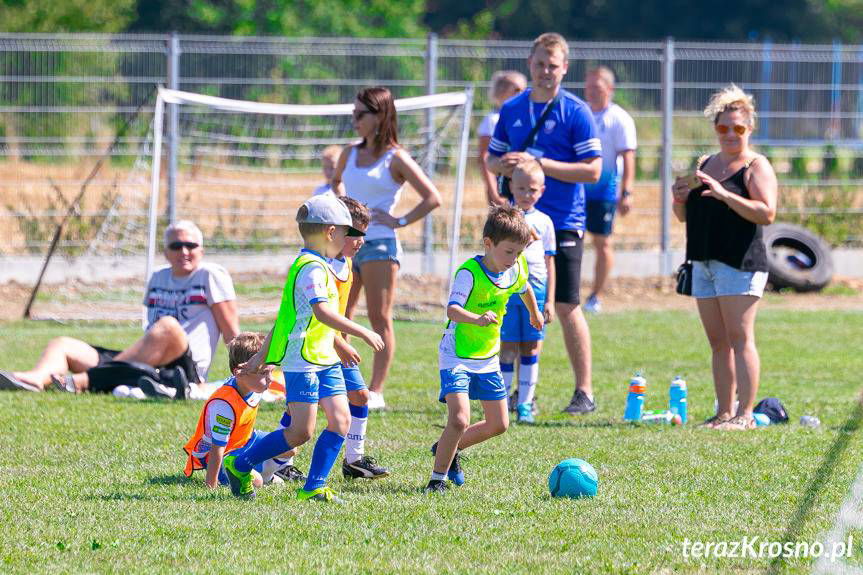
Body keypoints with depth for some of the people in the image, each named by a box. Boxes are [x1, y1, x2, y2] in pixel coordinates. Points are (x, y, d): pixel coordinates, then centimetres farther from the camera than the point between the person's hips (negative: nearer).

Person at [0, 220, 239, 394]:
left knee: (168, 326, -38)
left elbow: (231, 333, 2)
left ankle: (83, 381, -48)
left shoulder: (211, 275, 5)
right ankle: (36, 379, -44)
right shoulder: (158, 278, 24)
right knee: (61, 345, -5)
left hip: (186, 368, -7)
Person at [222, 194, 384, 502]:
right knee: (301, 431, -8)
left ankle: (313, 487, 4)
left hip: (325, 360, 10)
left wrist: (261, 356, 26)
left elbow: (285, 315, 22)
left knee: (340, 419, 0)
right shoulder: (312, 268, -15)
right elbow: (322, 312, -28)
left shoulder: (316, 266, 18)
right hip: (302, 361, -10)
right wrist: (363, 333, -25)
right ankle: (240, 465, 7)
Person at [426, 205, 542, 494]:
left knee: (499, 424, 10)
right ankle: (438, 478, -4)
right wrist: (477, 319, -58)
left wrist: (534, 314, 41)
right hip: (456, 358, -7)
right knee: (460, 419, -21)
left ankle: (448, 449, 33)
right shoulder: (470, 272, -24)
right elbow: (452, 309, -38)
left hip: (487, 358, 7)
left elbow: (524, 289, 22)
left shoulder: (516, 269, -3)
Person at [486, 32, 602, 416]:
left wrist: (539, 164, -17)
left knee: (567, 307, -5)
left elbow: (592, 169, -11)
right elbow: (492, 159, 19)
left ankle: (584, 392, 2)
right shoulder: (512, 110, 11)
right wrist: (504, 166, -6)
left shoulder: (575, 112, -5)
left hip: (562, 224, -5)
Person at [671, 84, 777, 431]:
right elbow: (683, 216, 24)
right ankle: (724, 413, 11)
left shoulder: (756, 166, -2)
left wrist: (724, 194, -22)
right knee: (718, 343, 8)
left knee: (739, 338, -10)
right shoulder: (705, 165, 19)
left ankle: (745, 415, -11)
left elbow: (767, 213, -16)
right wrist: (680, 197, 1)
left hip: (740, 264, -7)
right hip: (704, 263, 7)